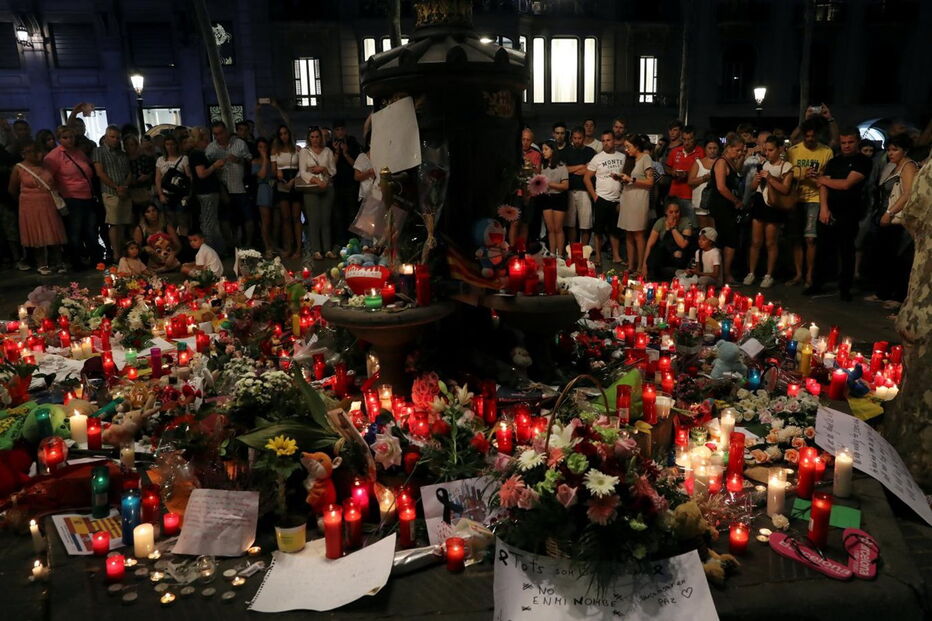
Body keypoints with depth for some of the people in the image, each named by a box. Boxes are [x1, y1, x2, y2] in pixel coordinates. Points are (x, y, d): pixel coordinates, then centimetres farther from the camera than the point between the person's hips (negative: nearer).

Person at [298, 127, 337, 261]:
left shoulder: (328, 151, 12)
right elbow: (303, 172, -3)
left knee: (326, 219, 1)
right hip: (311, 189, -2)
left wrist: (322, 169, -8)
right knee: (314, 220, -8)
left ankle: (328, 249, 3)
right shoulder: (304, 152, 6)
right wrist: (317, 181, -16)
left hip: (327, 188, 2)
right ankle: (316, 251, -6)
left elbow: (333, 170, 10)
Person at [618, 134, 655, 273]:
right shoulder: (630, 159, 20)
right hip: (627, 199, 7)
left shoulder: (646, 158, -3)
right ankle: (630, 267, 8)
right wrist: (620, 178, 5)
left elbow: (650, 182, -10)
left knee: (638, 235, -7)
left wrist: (631, 179, -13)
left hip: (639, 200, -7)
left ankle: (640, 268, -4)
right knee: (628, 235, 5)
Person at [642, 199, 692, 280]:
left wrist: (673, 227, -20)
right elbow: (650, 245, -10)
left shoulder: (686, 222, -10)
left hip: (678, 259, -1)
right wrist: (644, 264, -17)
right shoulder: (660, 222, -5)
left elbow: (683, 244, -22)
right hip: (662, 257, 1)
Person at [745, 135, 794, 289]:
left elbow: (785, 189, -14)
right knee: (755, 241, 6)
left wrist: (770, 178, -19)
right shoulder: (763, 164, 9)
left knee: (771, 243, 4)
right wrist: (757, 179, -7)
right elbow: (753, 186, 14)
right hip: (758, 203, 4)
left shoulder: (786, 167, -5)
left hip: (773, 206, -4)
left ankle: (769, 275, 13)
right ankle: (751, 273, 14)